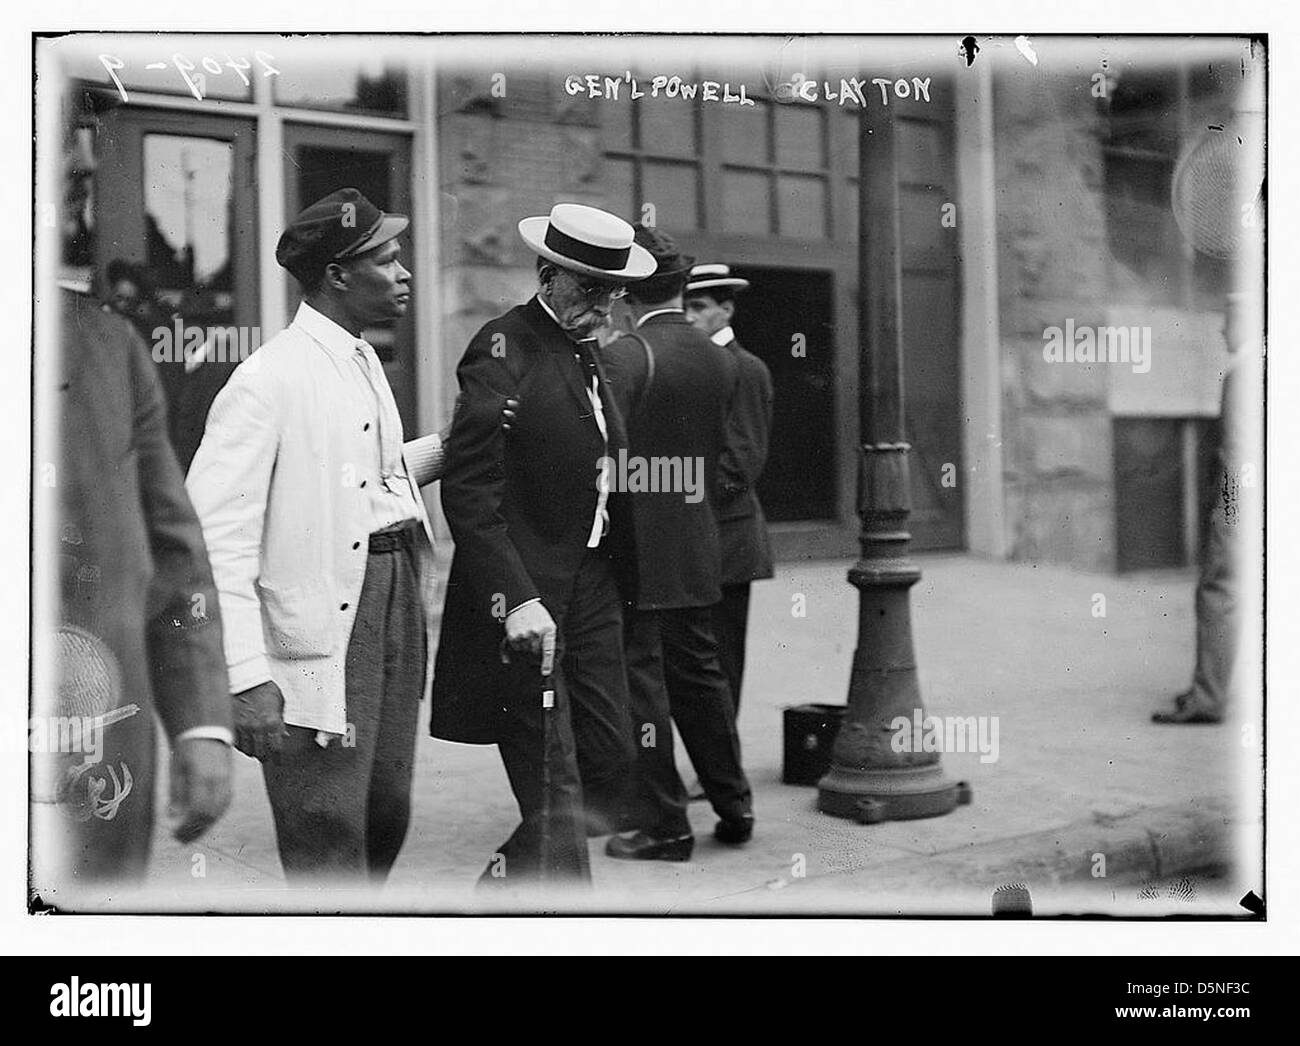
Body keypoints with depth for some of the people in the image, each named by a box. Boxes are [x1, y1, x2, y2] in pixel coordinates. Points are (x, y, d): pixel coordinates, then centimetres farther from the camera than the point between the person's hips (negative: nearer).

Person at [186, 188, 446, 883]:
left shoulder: (364, 362, 14)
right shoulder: (268, 380, -15)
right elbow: (217, 538, -19)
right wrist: (244, 677, -23)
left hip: (395, 591, 9)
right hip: (320, 635, -8)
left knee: (388, 813, 16)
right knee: (329, 839, 0)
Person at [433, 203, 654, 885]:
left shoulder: (588, 351, 15)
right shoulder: (503, 347, -12)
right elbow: (469, 491, -19)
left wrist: (614, 582, 12)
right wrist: (515, 598, -26)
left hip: (592, 592, 8)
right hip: (527, 604, -8)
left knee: (609, 768, 9)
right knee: (555, 798, -4)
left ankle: (502, 889, 27)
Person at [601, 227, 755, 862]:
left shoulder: (624, 357, -14)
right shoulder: (722, 361, 5)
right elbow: (720, 451, 11)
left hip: (635, 548, -7)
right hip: (698, 549, 7)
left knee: (640, 681, 2)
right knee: (698, 672, 17)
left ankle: (663, 826, 8)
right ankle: (733, 807, 26)